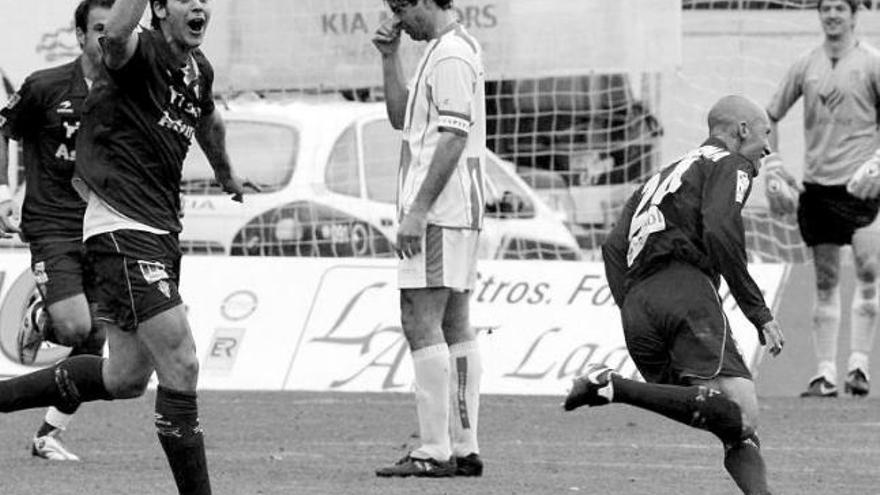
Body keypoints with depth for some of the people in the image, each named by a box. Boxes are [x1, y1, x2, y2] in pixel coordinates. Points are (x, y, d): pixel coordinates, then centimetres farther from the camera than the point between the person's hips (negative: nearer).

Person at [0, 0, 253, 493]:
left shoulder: (199, 70, 12)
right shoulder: (143, 52, -13)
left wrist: (228, 176, 50)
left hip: (160, 231, 9)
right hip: (122, 227, -9)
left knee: (126, 377, 15)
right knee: (181, 366, -13)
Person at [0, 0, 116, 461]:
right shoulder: (46, 87, -7)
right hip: (52, 227, -4)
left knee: (94, 341, 0)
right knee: (74, 326, -21)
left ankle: (48, 434, 12)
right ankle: (38, 317, 15)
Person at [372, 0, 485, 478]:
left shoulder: (450, 56, -14)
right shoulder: (452, 49, 19)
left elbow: (453, 138, -20)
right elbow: (402, 119, 24)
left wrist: (417, 210, -21)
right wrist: (390, 57, 14)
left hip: (440, 214, -11)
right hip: (457, 217, 11)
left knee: (421, 323, -11)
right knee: (454, 328, 10)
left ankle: (435, 451, -14)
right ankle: (464, 448, 10)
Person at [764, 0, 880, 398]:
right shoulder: (805, 66, 9)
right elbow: (770, 116, 18)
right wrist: (773, 167, 8)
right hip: (816, 184, 3)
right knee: (825, 282, 5)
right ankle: (826, 373, 7)